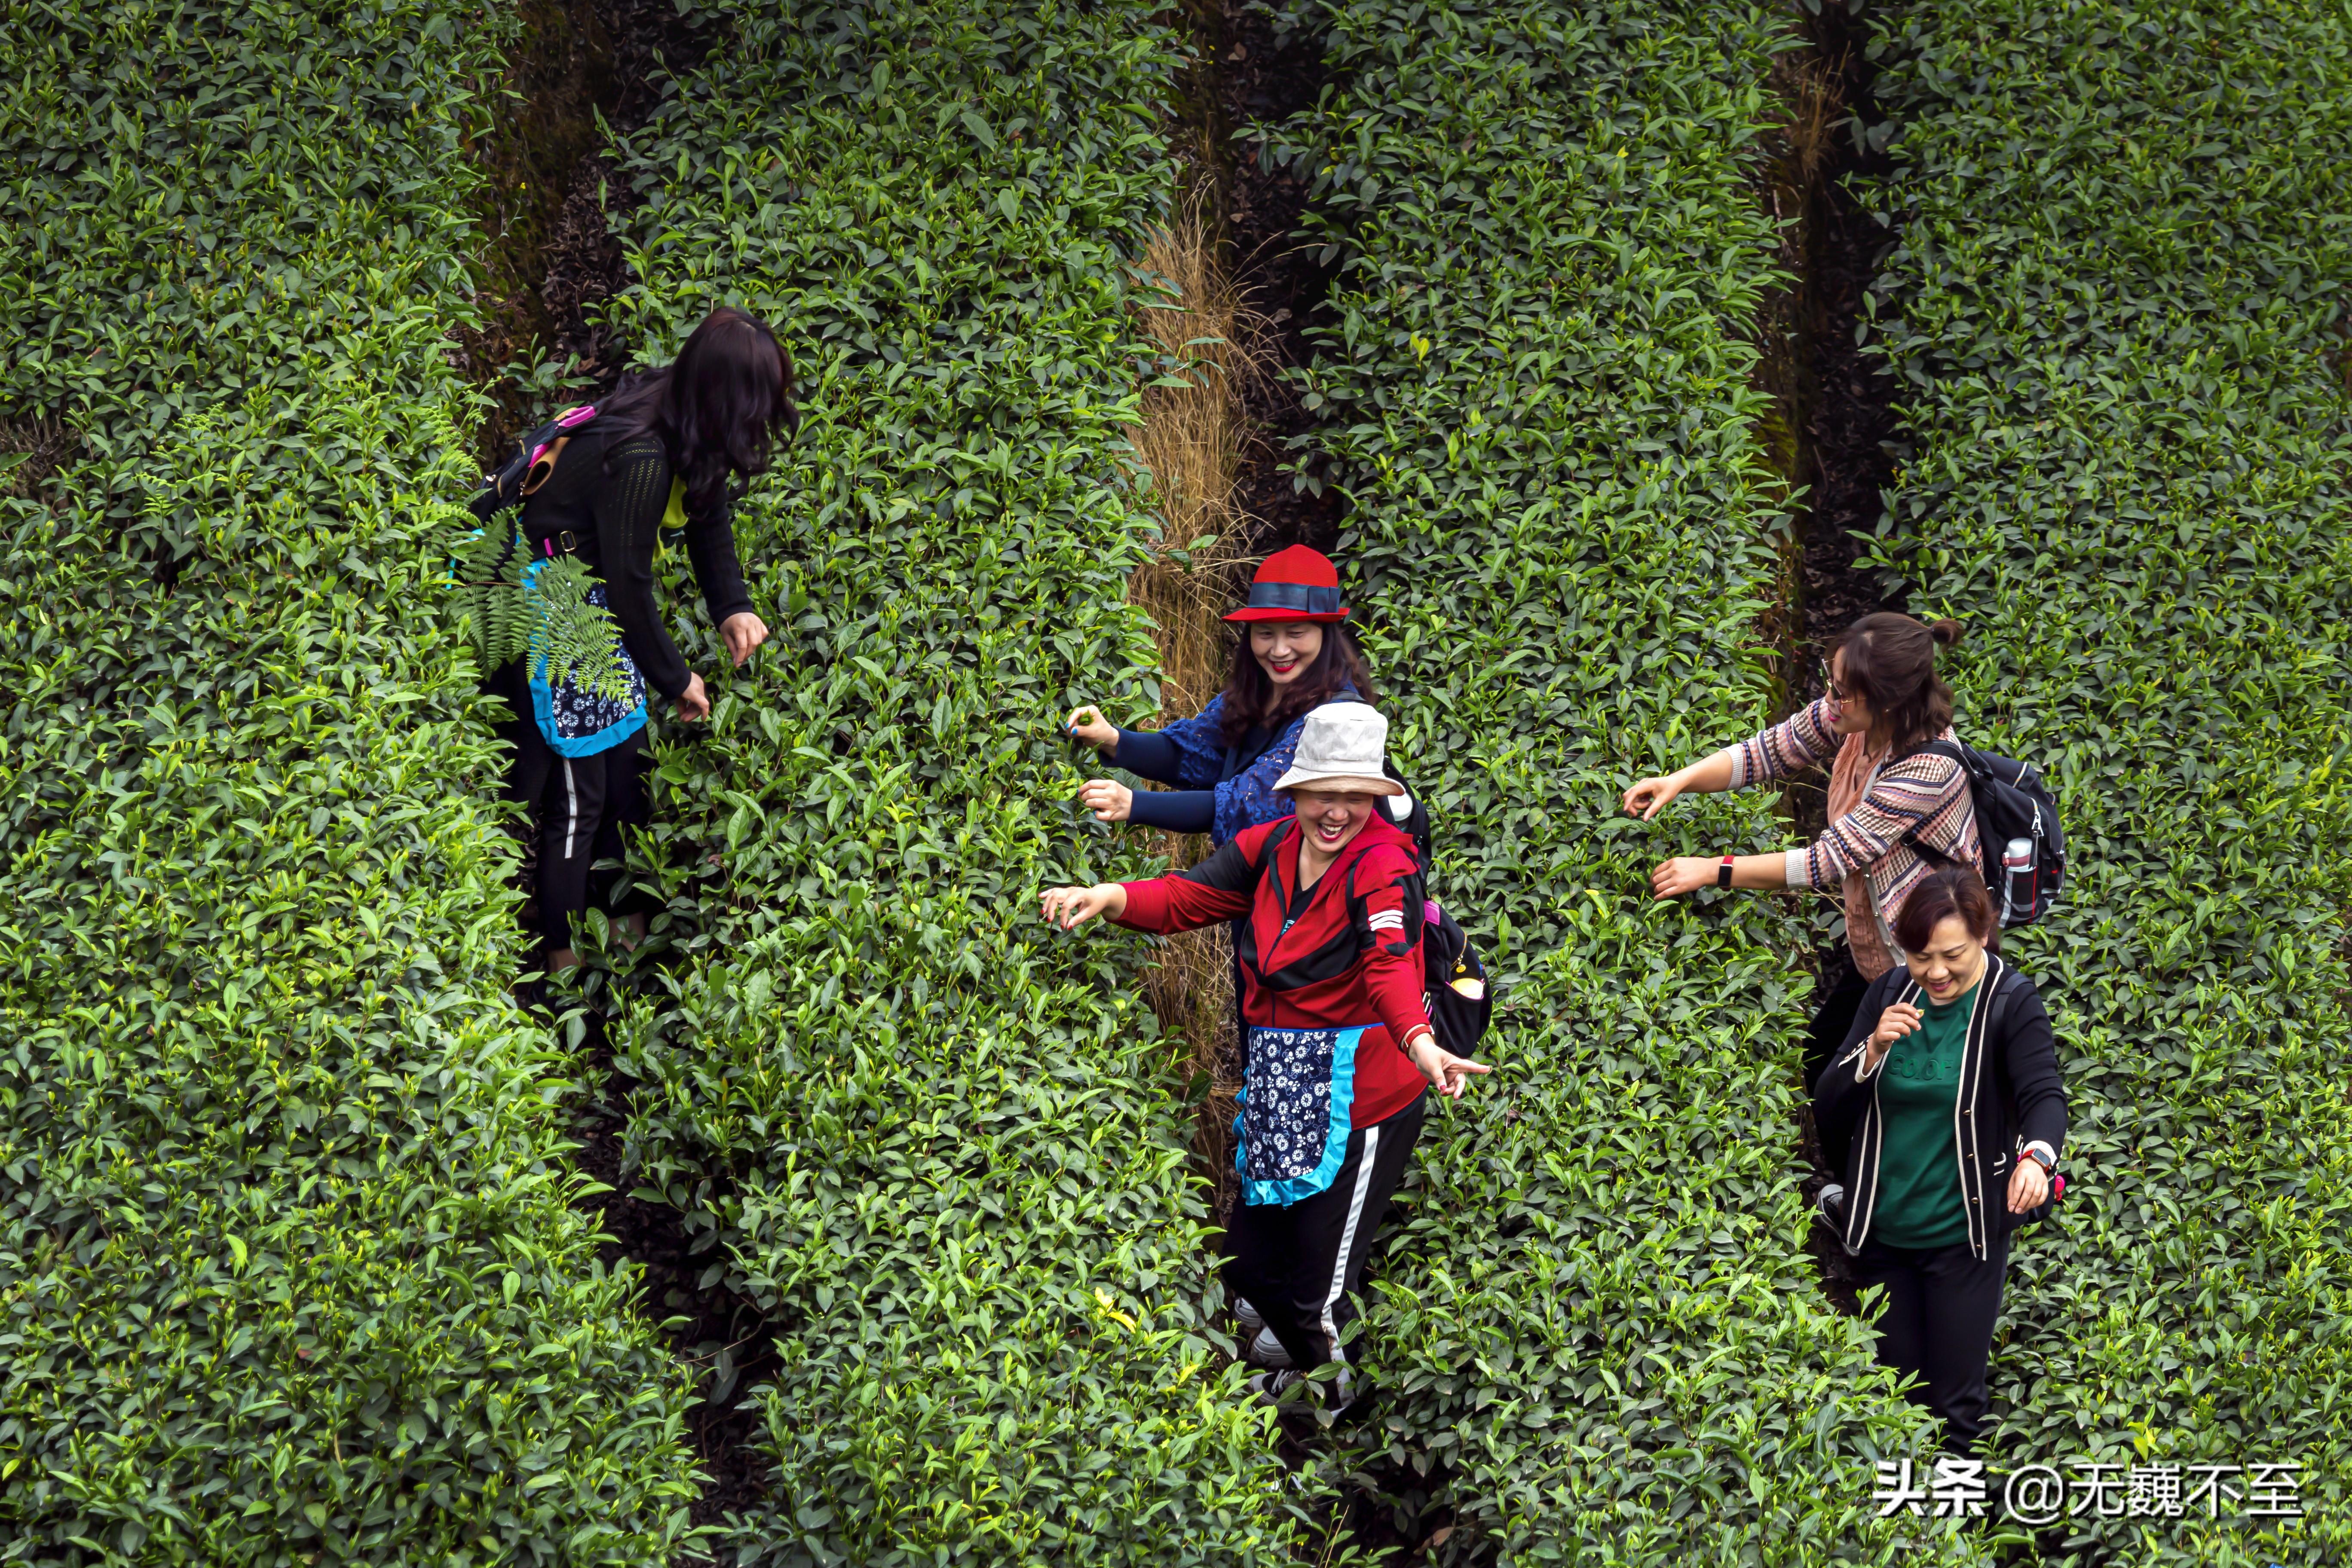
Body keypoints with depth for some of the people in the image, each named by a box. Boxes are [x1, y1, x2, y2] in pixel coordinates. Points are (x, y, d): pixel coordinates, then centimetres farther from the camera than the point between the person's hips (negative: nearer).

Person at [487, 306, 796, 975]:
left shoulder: (682, 427, -7)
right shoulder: (639, 458, -34)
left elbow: (709, 510, 11)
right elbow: (629, 585, -25)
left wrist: (733, 606, -3)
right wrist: (676, 679, -11)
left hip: (599, 604, 9)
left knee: (625, 767, 19)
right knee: (575, 797, 2)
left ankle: (621, 920, 35)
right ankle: (565, 960, 16)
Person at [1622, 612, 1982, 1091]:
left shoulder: (1929, 768, -34)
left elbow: (1829, 861, -31)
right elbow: (1770, 751, -1)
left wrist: (1712, 870, -26)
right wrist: (1679, 781, -17)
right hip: (1875, 952, 8)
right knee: (1817, 1064, 18)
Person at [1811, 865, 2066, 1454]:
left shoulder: (2011, 1003, -13)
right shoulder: (1891, 993, -1)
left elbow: (2045, 1093, -28)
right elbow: (1829, 1108, -1)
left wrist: (2037, 1156, -49)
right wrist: (1874, 1049, -21)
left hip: (1964, 1236, -4)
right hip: (1881, 1229, 4)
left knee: (1955, 1403, 1)